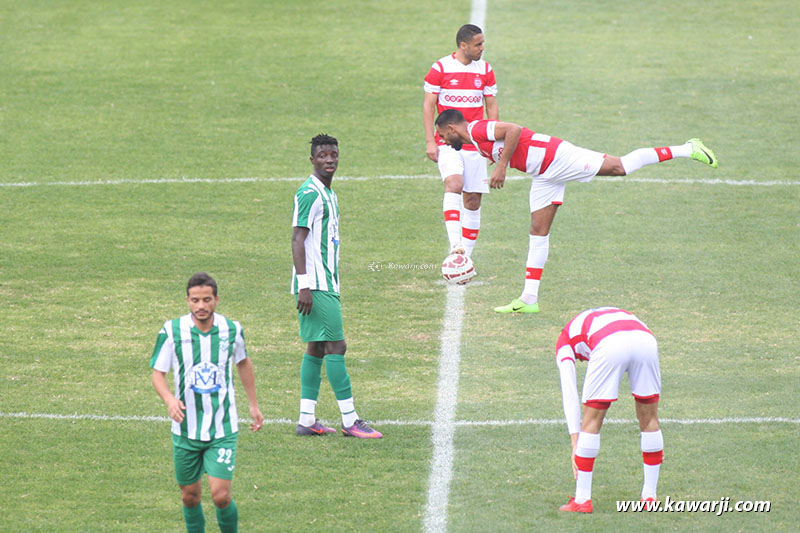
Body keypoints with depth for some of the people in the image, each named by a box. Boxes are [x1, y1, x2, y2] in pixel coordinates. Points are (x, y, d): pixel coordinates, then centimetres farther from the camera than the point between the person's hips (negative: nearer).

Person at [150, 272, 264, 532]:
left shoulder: (232, 329, -4)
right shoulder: (172, 331, -9)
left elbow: (243, 363, 17)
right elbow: (157, 373, -3)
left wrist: (254, 405, 22)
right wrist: (169, 399, -24)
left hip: (223, 430, -1)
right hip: (186, 430, 1)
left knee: (221, 495, -11)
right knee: (190, 496, 9)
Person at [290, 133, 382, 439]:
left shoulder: (328, 193, 18)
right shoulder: (310, 193, -13)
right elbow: (298, 240, -17)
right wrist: (304, 285, -23)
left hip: (326, 284, 10)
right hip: (316, 284, -10)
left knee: (317, 348, 8)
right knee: (336, 346, -9)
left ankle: (306, 420, 10)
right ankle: (349, 421, -7)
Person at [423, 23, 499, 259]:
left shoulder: (485, 70, 7)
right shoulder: (440, 69, -3)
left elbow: (492, 107, 14)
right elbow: (428, 105, 0)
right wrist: (430, 141, -7)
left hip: (475, 144, 4)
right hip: (448, 142, -4)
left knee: (473, 200, 2)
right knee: (454, 183, -28)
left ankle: (466, 256, 9)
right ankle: (455, 244, -36)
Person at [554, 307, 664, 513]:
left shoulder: (565, 339, 33)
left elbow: (569, 393, 20)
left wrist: (575, 442, 17)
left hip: (610, 347, -3)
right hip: (646, 340, 3)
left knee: (591, 421, 11)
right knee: (649, 418, 20)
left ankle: (582, 500, 15)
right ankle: (649, 496, 26)